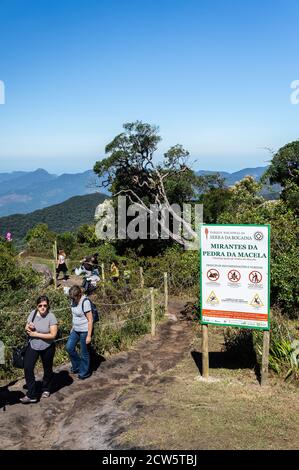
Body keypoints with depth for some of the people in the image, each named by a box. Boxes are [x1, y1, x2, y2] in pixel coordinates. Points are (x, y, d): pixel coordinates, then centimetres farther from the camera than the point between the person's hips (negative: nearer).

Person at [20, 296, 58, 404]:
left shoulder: (51, 317, -20)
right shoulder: (33, 313, -7)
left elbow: (53, 335, -24)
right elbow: (26, 329, 4)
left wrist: (36, 334, -23)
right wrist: (28, 328, -21)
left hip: (47, 348, -3)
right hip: (32, 346, 3)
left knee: (47, 369, 15)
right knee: (27, 368, -10)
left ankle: (45, 389, 41)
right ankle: (31, 395, 1)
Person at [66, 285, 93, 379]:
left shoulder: (85, 302, -24)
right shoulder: (74, 300, -2)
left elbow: (90, 320, -21)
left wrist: (89, 336, -19)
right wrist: (73, 327, 19)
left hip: (85, 331, -8)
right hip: (76, 330, 8)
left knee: (84, 353, 6)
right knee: (69, 347, 11)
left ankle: (85, 373, 25)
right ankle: (77, 366, 32)